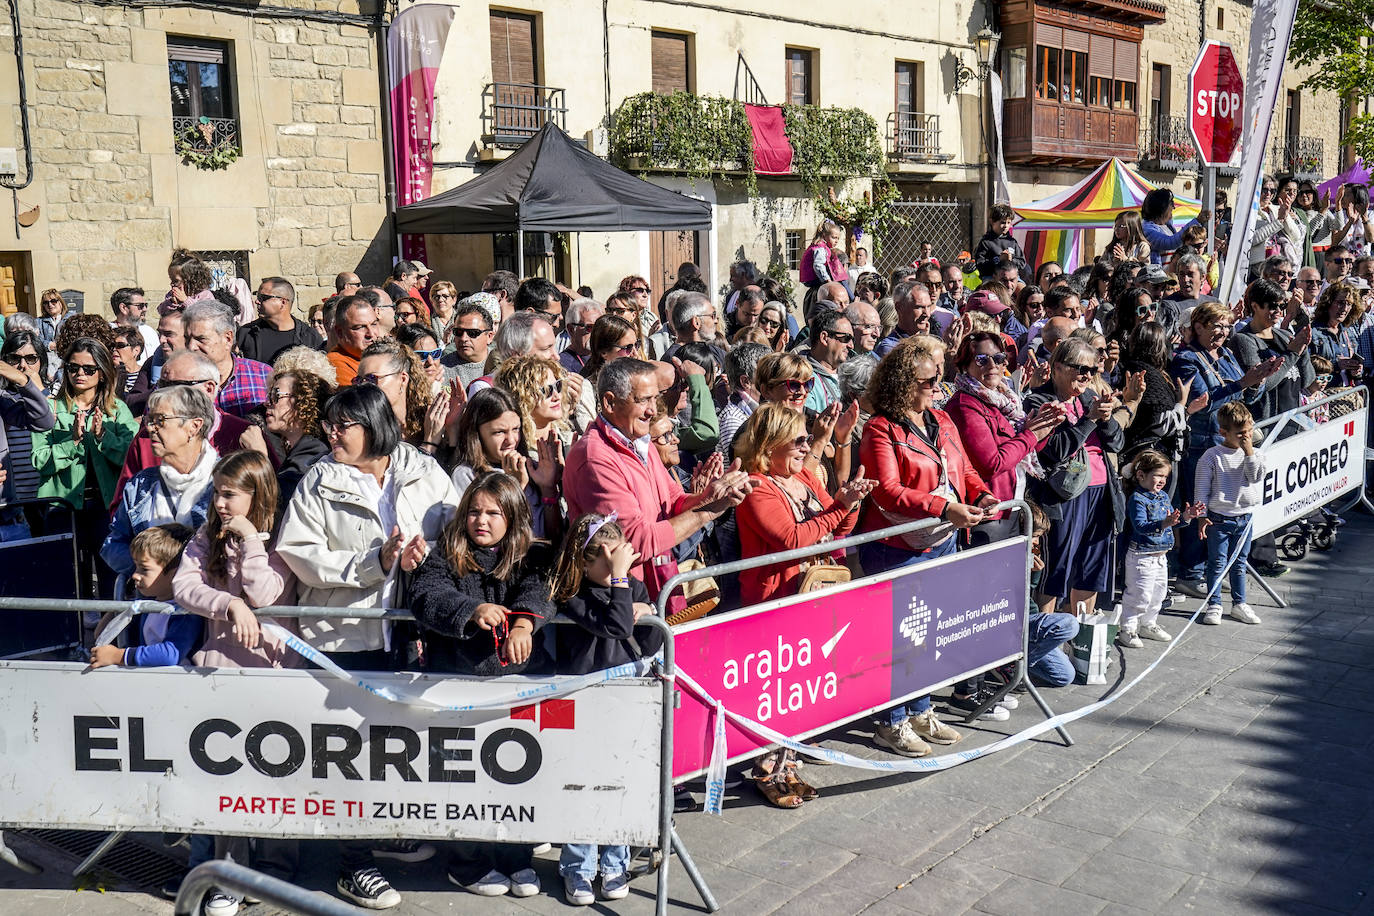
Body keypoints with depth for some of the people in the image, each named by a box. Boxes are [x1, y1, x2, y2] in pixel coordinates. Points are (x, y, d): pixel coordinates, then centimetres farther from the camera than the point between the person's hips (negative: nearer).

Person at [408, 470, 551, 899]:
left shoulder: (529, 557, 12)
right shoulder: (444, 556, 9)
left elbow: (536, 593, -6)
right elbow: (426, 597, -7)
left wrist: (522, 624, -28)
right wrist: (472, 610, -26)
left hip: (510, 673, 1)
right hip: (455, 674, -1)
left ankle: (516, 856, 10)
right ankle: (470, 862, 6)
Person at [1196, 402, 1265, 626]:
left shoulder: (1254, 454, 2)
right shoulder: (1212, 456, -10)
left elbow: (1256, 477, -13)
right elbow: (1202, 488, -6)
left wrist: (1250, 452, -18)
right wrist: (1201, 516, -8)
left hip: (1244, 517, 4)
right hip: (1218, 518, -4)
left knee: (1239, 563, 14)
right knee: (1217, 564, 3)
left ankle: (1239, 603, 26)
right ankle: (1213, 604, 13)